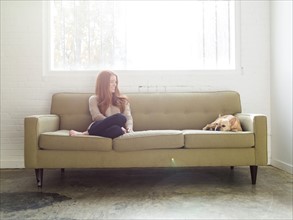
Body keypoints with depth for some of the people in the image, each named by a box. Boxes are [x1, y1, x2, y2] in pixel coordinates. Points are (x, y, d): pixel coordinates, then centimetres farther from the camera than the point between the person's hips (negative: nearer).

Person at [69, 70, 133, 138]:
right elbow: (97, 116, -2)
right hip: (102, 127, -2)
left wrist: (129, 129, -10)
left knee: (118, 130, -39)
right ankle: (87, 132, -32)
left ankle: (86, 133, -33)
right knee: (120, 117, -35)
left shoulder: (123, 100, 23)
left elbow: (128, 117, 13)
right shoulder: (94, 99, 14)